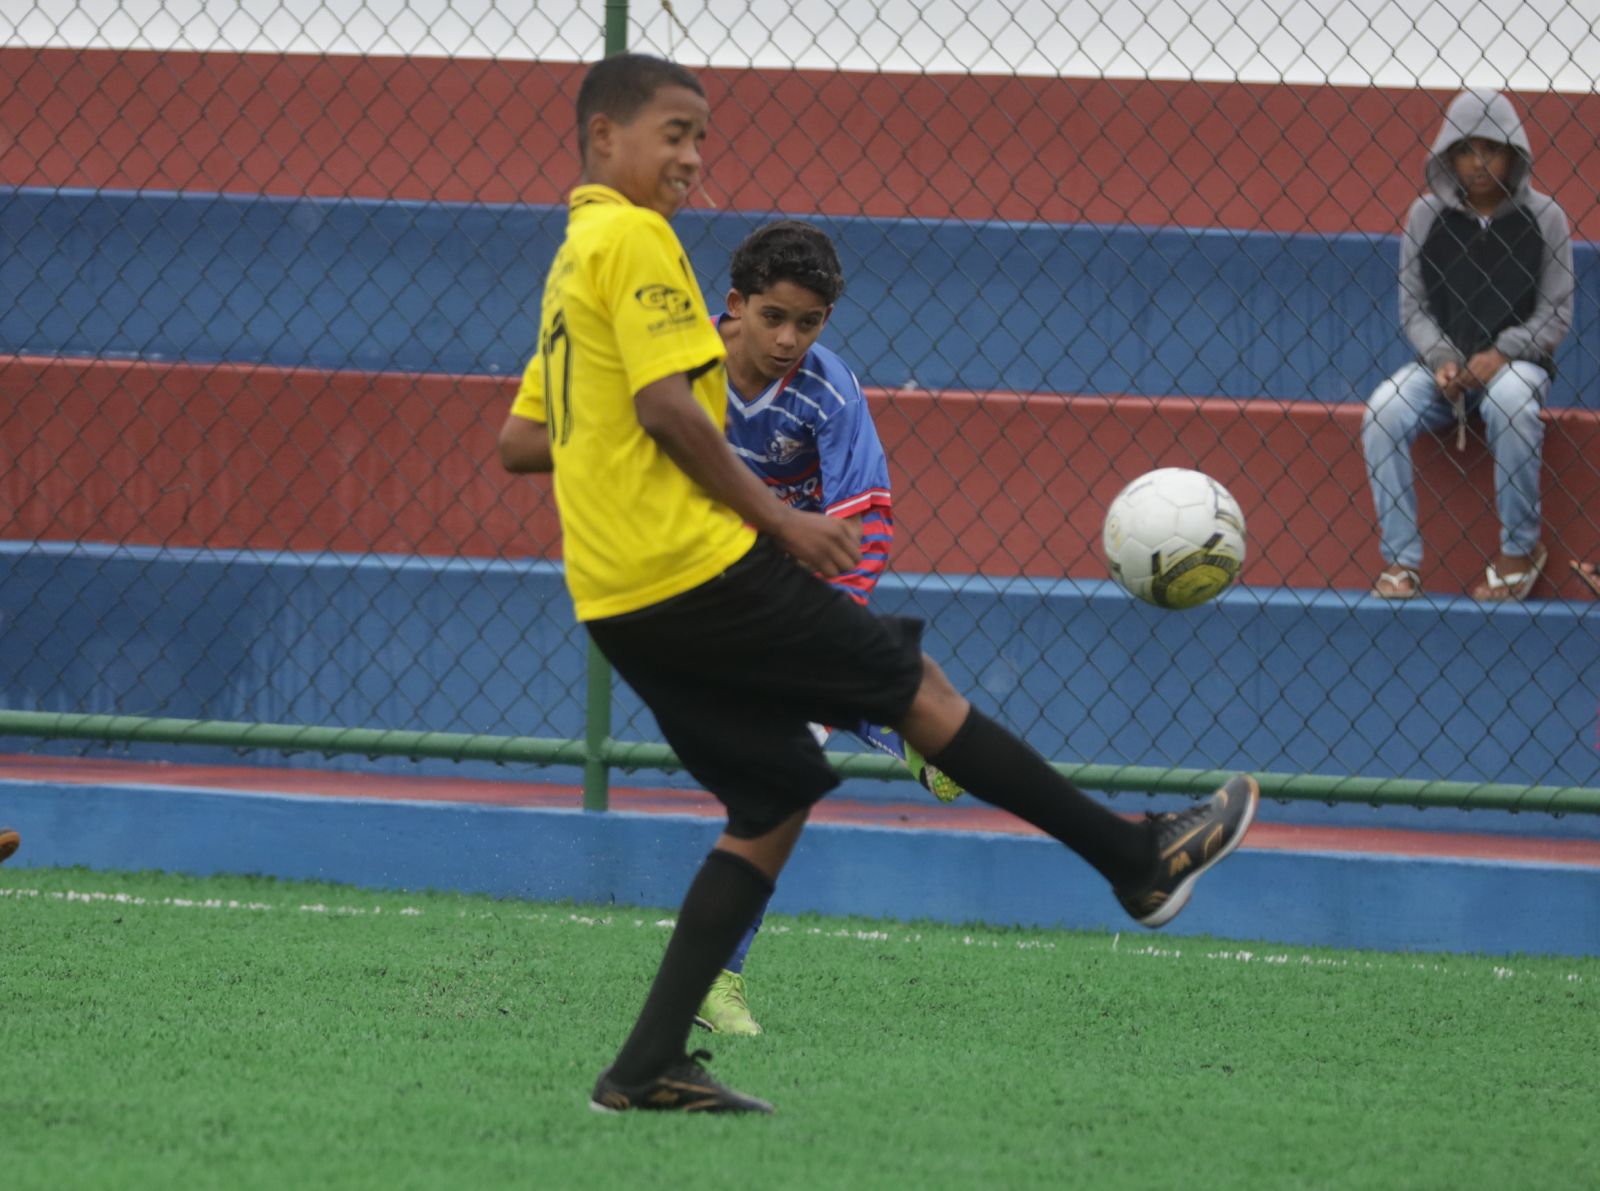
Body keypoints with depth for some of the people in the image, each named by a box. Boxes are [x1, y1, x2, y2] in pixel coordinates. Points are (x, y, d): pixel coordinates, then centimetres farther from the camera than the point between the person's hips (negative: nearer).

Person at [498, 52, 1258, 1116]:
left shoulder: (573, 261, 21)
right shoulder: (635, 240, -8)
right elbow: (664, 400, -18)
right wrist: (778, 516, -12)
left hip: (617, 605, 9)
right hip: (698, 568, -9)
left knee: (775, 804, 10)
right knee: (918, 687, 0)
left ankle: (649, 1067, 1)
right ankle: (1140, 859, 6)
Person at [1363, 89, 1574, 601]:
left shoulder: (1543, 217, -2)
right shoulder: (1426, 215, 2)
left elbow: (1554, 315, -2)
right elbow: (1413, 308, 3)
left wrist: (1500, 355, -19)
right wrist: (1442, 361, -15)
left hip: (1517, 362, -2)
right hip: (1443, 364, 2)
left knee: (1510, 401, -37)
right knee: (1383, 411, -27)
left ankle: (1520, 549, -20)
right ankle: (1399, 560, -20)